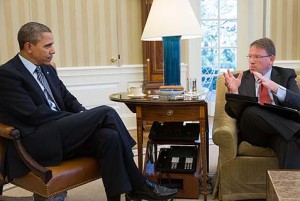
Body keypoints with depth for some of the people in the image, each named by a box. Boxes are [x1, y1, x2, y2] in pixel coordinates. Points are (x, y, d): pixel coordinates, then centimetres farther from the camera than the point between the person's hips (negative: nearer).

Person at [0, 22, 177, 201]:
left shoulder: (48, 69, 17)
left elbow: (69, 100, 20)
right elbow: (33, 114, -16)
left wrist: (83, 118, -3)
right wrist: (79, 119, -11)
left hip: (61, 133, 7)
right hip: (37, 144, -7)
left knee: (109, 136, -23)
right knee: (106, 112, -20)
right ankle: (139, 184, -10)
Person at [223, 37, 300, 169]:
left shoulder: (286, 75, 15)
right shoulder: (240, 79, 14)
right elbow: (233, 113, 4)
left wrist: (275, 87, -20)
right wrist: (234, 91, -16)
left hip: (281, 126, 0)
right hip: (253, 131, 1)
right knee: (250, 111, -34)